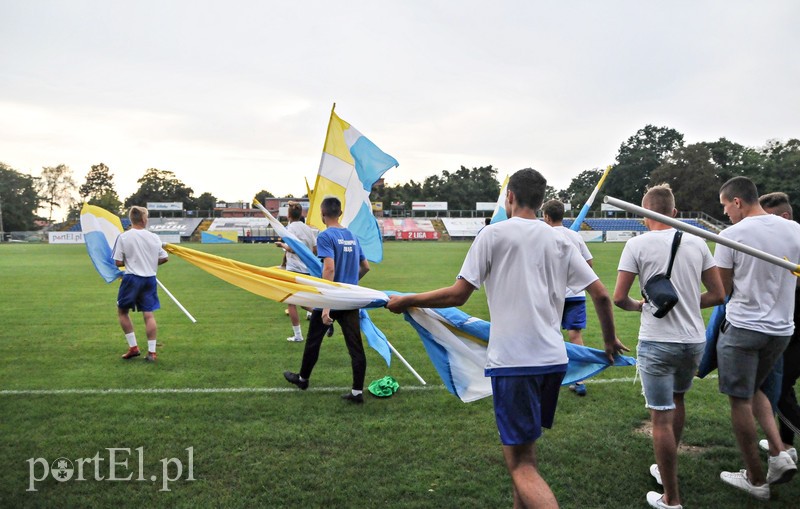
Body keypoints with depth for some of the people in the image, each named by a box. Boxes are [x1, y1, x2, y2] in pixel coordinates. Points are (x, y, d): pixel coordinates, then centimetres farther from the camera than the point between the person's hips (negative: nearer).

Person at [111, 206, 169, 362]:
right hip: (150, 279, 2)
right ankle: (151, 352, 3)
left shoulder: (123, 237, -7)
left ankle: (133, 347, 14)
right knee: (149, 314, 3)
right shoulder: (154, 237, 0)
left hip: (132, 278, -2)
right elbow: (165, 258, 8)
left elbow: (118, 263, -6)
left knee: (122, 311, 16)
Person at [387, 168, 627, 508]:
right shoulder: (559, 240, 9)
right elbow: (601, 295, 7)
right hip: (554, 359, 6)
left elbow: (458, 295, -8)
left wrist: (406, 301, 4)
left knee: (520, 463, -1)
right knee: (524, 445, 24)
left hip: (513, 361, -6)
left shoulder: (494, 233, -4)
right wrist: (610, 340, 24)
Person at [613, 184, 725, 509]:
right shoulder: (697, 242, 3)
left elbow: (619, 298, -12)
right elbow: (718, 295, 5)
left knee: (661, 418, 2)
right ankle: (666, 470, 42)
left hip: (657, 342, -5)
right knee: (677, 401, 26)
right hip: (695, 341, 6)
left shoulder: (638, 245, -10)